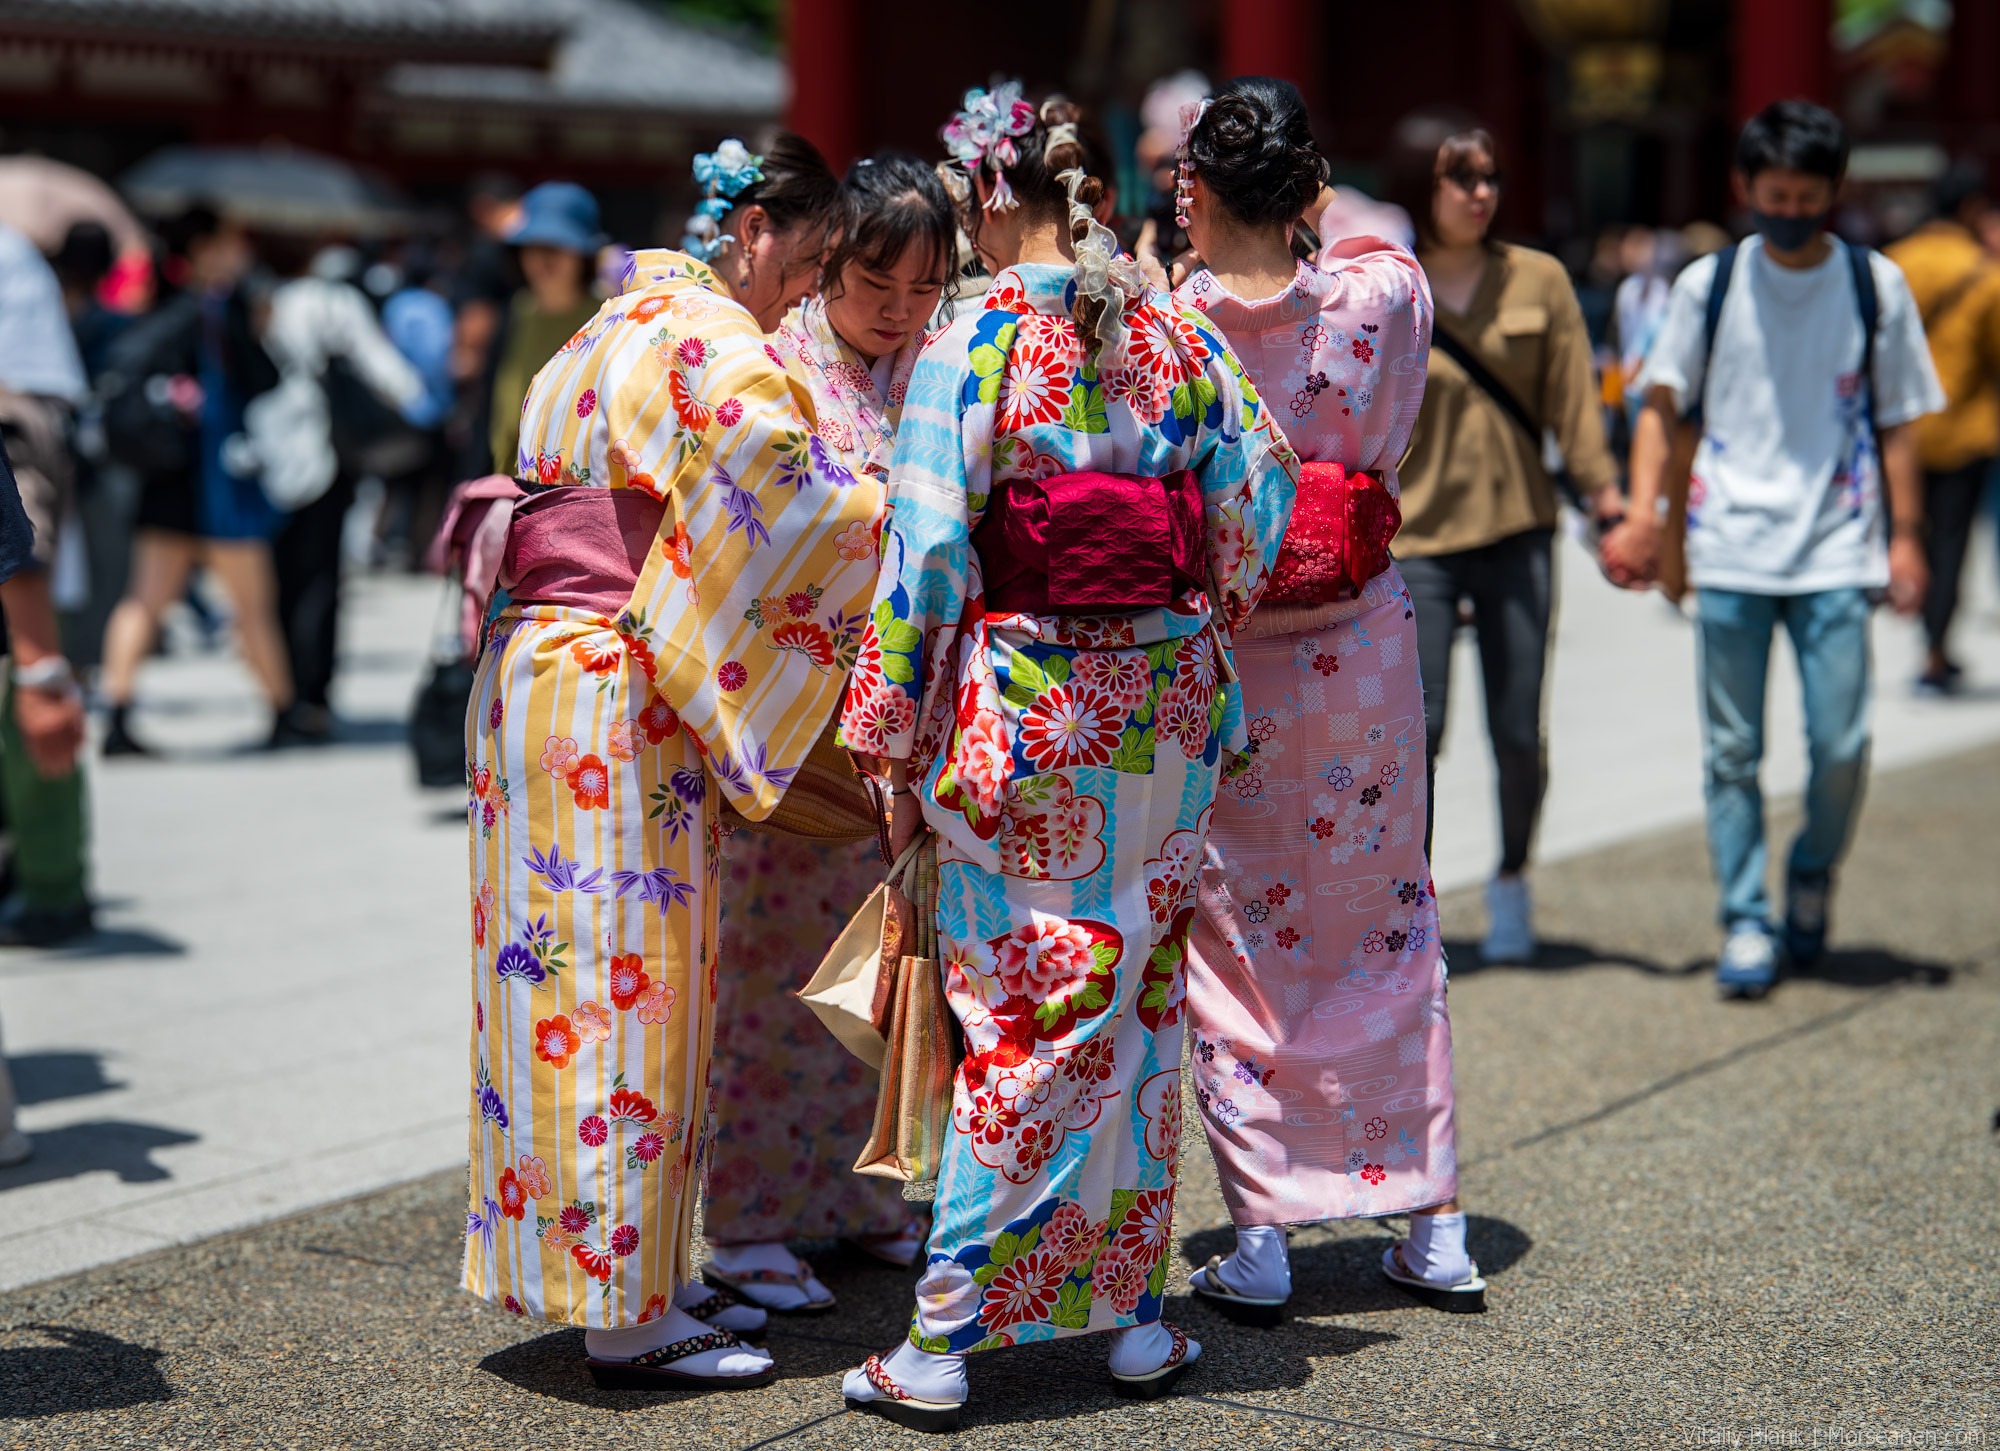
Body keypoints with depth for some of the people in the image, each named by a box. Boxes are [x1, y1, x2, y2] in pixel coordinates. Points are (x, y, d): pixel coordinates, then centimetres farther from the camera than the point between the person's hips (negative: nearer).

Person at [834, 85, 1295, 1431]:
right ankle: (1132, 1310, 22)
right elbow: (1256, 508, 6)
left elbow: (926, 558, -13)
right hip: (1166, 714, 4)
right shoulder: (1182, 337, 3)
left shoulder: (972, 350, -10)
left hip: (1025, 714, -4)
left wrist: (896, 749, -6)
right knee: (1141, 1003, 13)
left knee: (1016, 1018, 0)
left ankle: (945, 1343, 6)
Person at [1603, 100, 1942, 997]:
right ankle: (1745, 924, 10)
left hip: (1836, 552, 0)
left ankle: (1812, 875, 24)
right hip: (1729, 549, 1)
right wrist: (1642, 513, -4)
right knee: (1732, 749, 1)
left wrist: (1905, 537, 4)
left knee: (1841, 744, -4)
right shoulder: (1707, 284, 5)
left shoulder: (1877, 286, 5)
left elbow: (1897, 422, 9)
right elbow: (1662, 404, 8)